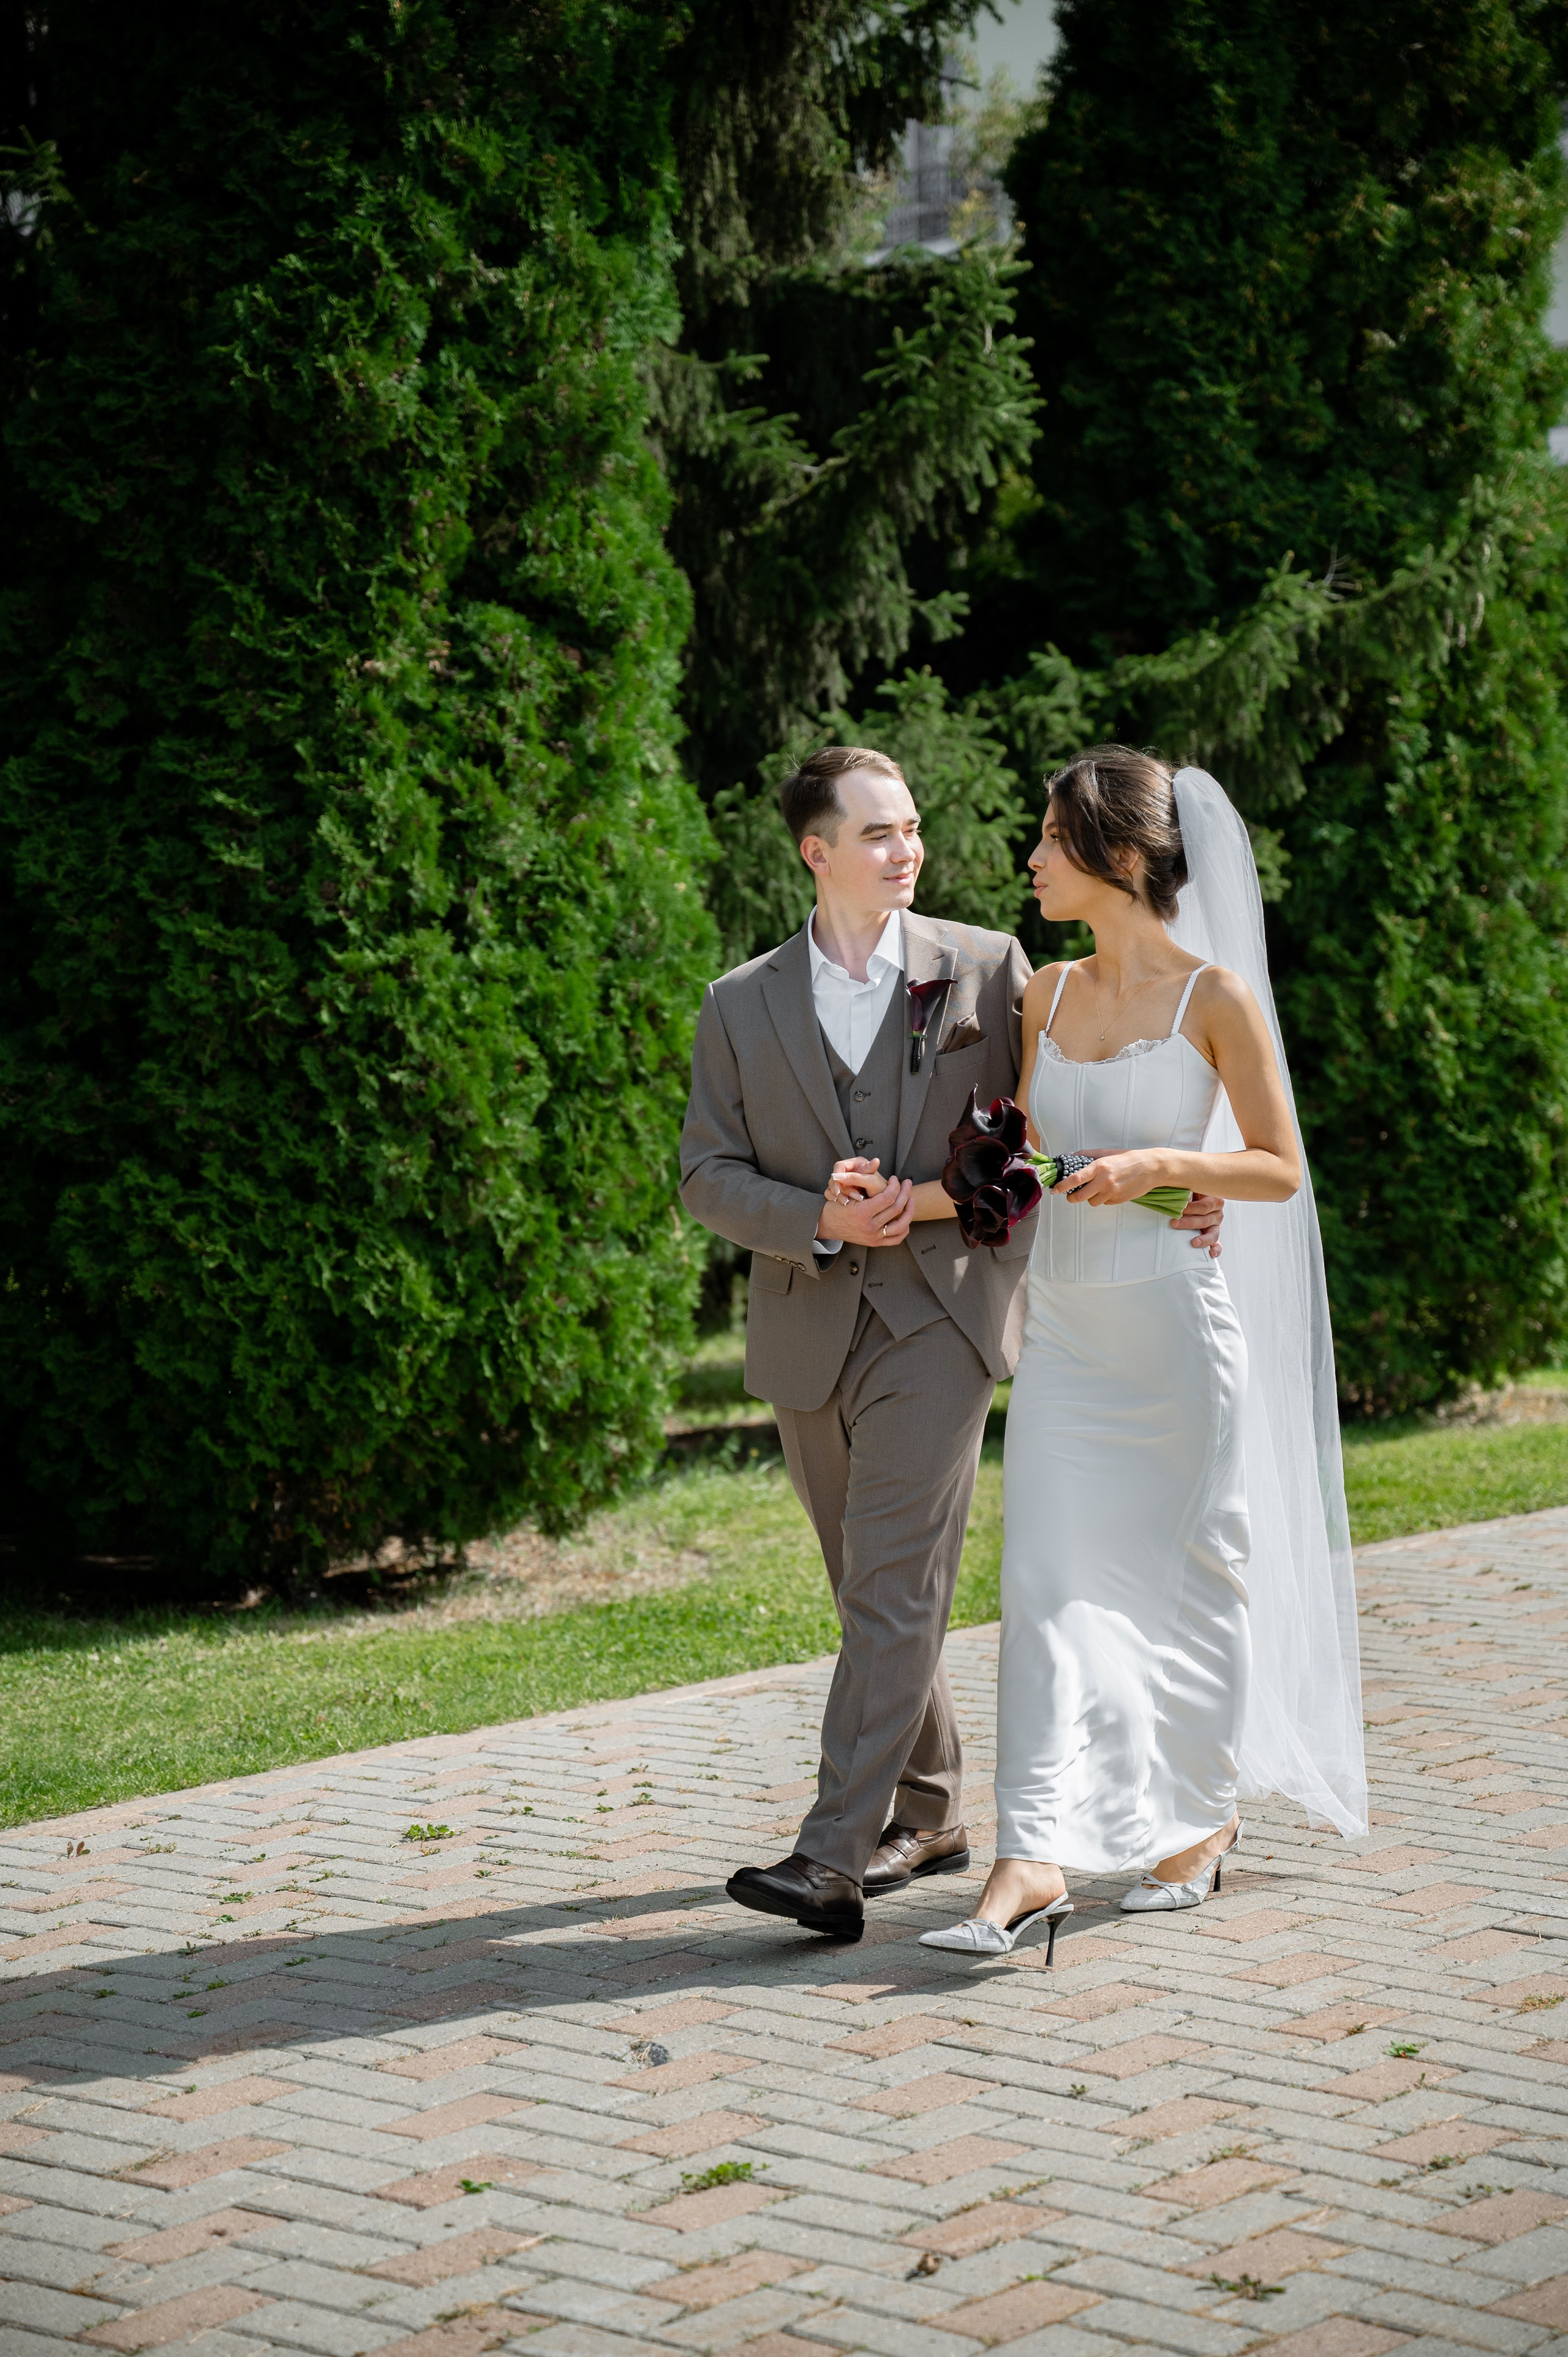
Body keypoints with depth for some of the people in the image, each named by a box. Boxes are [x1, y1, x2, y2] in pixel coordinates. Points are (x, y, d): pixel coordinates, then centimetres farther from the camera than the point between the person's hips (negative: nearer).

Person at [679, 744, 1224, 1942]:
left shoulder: (986, 967, 3)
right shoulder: (741, 1006, 8)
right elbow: (709, 1173, 4)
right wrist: (821, 1220, -13)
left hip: (941, 1316, -3)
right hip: (809, 1335, 4)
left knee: (896, 1593, -12)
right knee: (868, 1592, 14)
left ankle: (834, 1858, -17)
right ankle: (929, 1816, 29)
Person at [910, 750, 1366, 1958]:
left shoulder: (1215, 995, -7)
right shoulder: (1046, 994, 9)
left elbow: (1281, 1169, -5)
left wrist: (1160, 1162, -18)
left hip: (1179, 1324, -4)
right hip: (1065, 1325, 5)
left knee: (1191, 1573, 8)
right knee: (1051, 1580, -6)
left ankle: (1202, 1815, 28)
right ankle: (1035, 1862, -11)